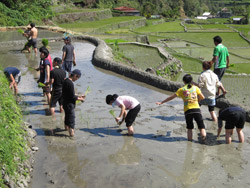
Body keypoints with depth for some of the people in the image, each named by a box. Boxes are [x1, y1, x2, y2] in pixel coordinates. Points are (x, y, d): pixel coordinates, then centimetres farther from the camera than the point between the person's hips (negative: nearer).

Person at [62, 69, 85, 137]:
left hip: (65, 103, 10)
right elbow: (72, 97, -23)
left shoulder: (66, 81, 6)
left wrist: (78, 96, 11)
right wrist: (80, 99, -9)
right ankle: (71, 131, 4)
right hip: (69, 104, -10)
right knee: (71, 117, -1)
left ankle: (67, 127, 45)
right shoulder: (70, 83, -25)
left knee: (67, 115, 26)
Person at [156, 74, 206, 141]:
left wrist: (161, 102, 13)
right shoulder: (195, 88, 10)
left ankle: (190, 139, 8)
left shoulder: (181, 89, 7)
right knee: (201, 127, 5)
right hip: (196, 109, 0)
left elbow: (171, 97, 7)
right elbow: (202, 97, 10)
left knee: (189, 128, 14)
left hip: (187, 110, 0)